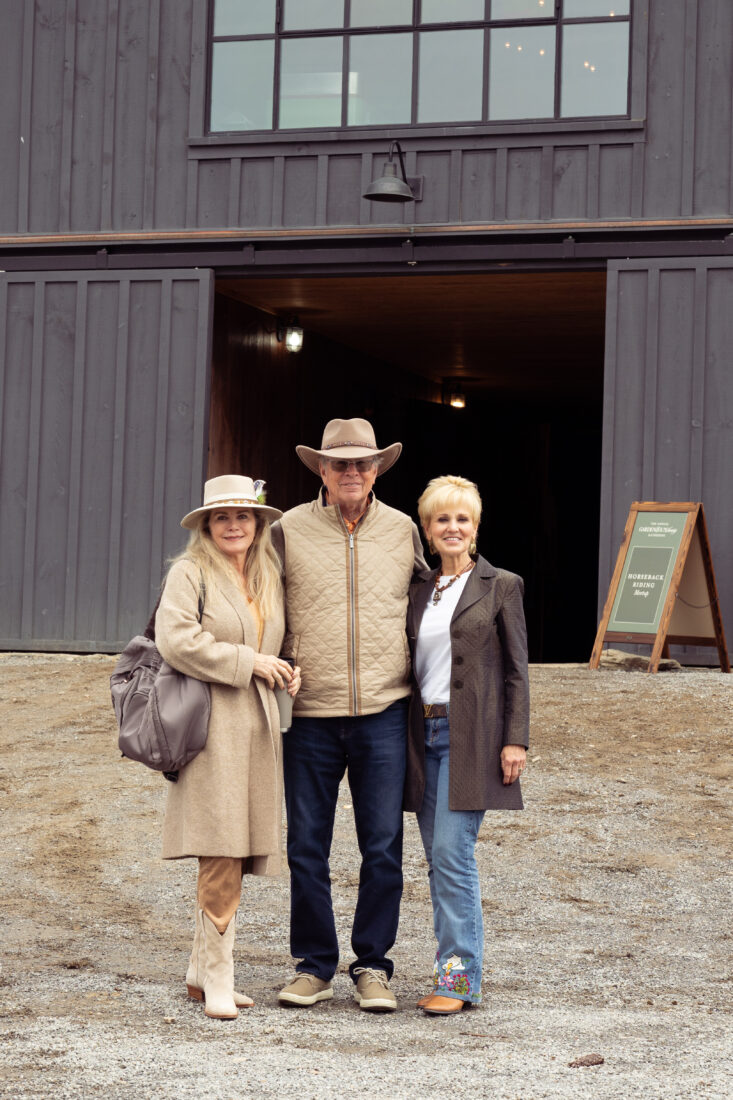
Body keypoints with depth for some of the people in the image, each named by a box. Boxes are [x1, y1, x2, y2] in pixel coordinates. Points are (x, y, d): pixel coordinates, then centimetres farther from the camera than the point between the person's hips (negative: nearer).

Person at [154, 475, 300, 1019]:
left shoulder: (269, 577, 17)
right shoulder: (189, 572, -4)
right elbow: (176, 640, -16)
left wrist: (286, 668, 7)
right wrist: (249, 662, -13)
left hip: (257, 726, 7)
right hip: (210, 725, -7)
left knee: (234, 856, 8)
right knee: (220, 855, -10)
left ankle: (202, 971, 18)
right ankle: (217, 979, -3)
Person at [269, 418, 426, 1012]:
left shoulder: (402, 530, 7)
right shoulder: (289, 530, 2)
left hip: (384, 713, 1)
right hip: (309, 715, 0)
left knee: (384, 848, 1)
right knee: (306, 849, 5)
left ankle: (373, 967, 13)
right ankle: (315, 967, 18)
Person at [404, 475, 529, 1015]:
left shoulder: (500, 586, 0)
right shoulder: (419, 589, 13)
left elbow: (517, 670, -2)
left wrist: (516, 739, -9)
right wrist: (404, 735, 12)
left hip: (473, 734, -5)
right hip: (425, 730, 5)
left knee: (453, 851, -12)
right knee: (439, 858, 6)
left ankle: (459, 976, -6)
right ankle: (458, 965, 14)